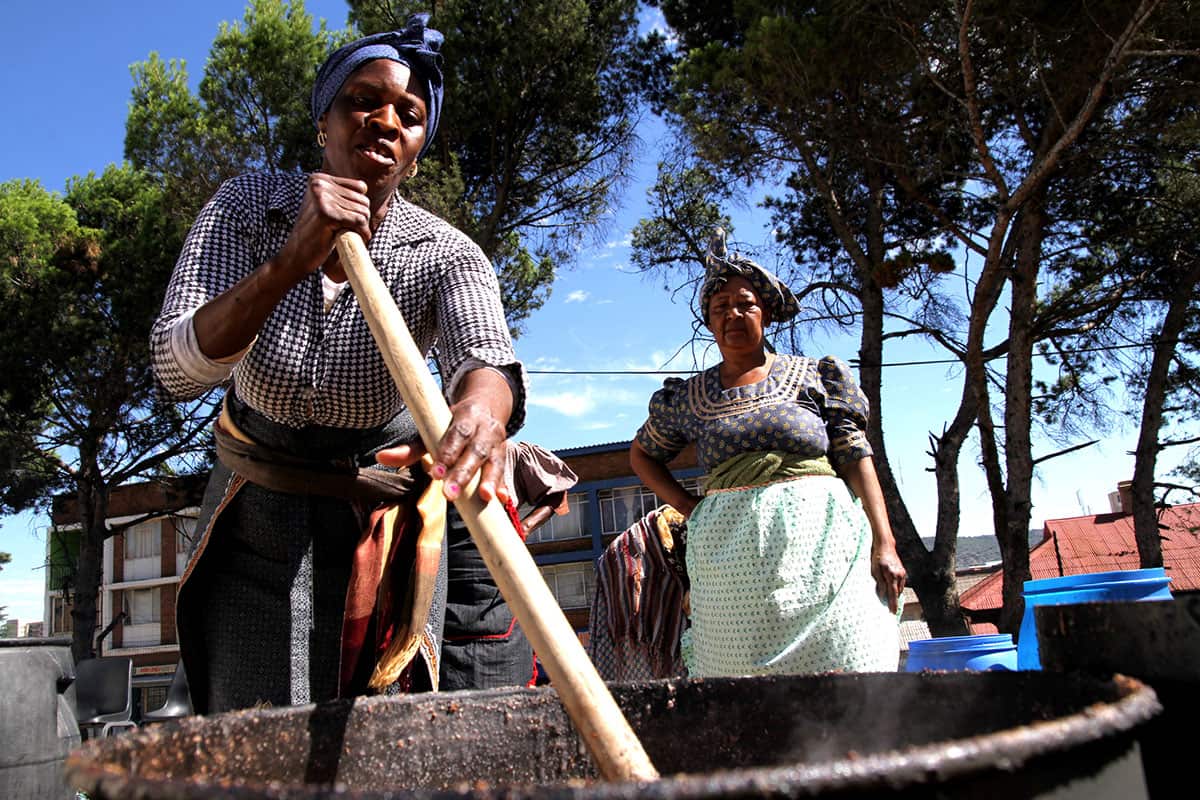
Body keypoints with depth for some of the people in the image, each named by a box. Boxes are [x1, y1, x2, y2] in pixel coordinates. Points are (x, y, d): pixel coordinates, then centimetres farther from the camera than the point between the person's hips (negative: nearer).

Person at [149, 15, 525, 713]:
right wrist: (293, 262, -38)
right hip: (256, 521, 1)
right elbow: (180, 369, -23)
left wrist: (485, 406, -60)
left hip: (385, 525, -1)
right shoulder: (248, 207, -10)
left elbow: (485, 352, -36)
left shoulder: (446, 256, -15)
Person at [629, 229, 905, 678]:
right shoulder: (689, 397, 14)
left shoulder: (815, 377, 10)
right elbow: (642, 455, 28)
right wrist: (686, 506, 11)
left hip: (818, 540, -1)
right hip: (729, 553, 1)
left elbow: (857, 459, 4)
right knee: (741, 674, -2)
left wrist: (883, 543, -6)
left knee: (845, 670, -9)